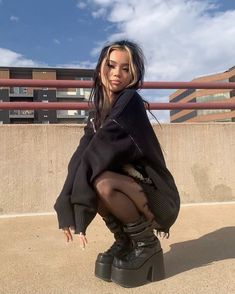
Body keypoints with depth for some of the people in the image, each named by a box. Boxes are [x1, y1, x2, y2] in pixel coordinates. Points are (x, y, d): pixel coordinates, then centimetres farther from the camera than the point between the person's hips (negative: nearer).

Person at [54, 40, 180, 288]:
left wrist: (69, 206, -26)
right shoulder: (98, 110, 4)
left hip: (157, 197, -6)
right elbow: (82, 156, -8)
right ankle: (124, 240, 6)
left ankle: (147, 243, -4)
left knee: (102, 183, -31)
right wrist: (69, 209, -18)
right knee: (87, 178, -14)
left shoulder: (131, 102, -18)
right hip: (130, 188, 7)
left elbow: (99, 153, -27)